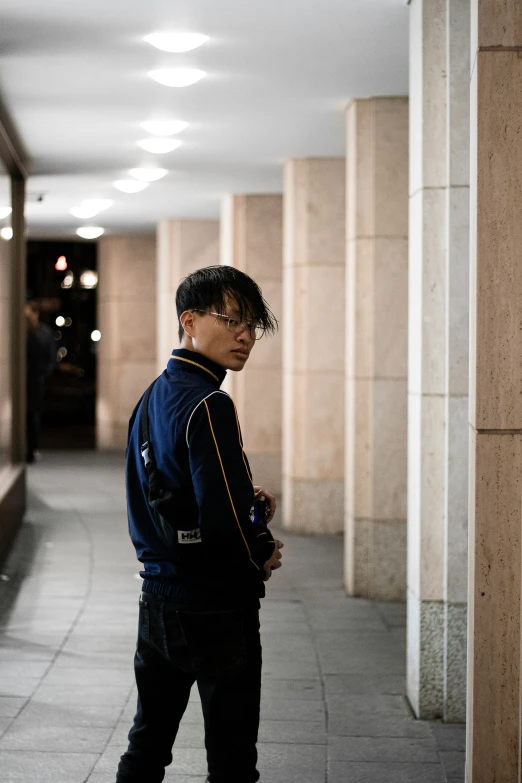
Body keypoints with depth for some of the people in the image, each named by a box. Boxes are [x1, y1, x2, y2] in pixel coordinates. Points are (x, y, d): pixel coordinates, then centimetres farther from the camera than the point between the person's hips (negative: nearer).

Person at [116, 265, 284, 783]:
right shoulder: (209, 406, -19)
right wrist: (262, 555, -6)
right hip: (215, 604, -9)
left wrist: (242, 499, 7)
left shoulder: (154, 396, 10)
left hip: (156, 598, 9)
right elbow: (223, 521, -25)